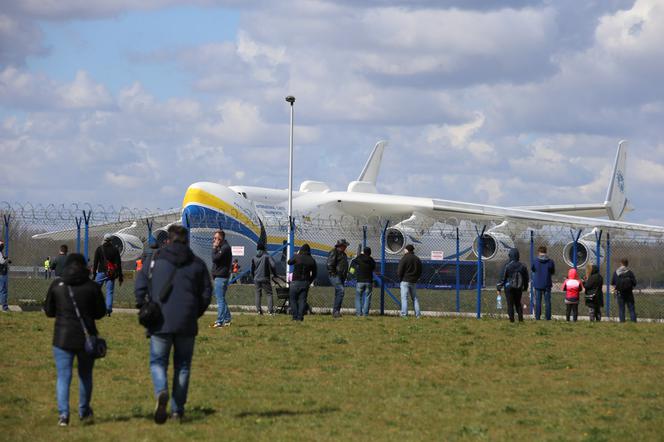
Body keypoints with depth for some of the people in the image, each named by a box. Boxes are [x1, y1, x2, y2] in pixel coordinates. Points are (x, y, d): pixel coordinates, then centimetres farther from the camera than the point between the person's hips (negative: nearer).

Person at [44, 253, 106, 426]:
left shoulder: (57, 285, -3)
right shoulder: (92, 287, -5)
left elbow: (48, 311, 5)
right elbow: (101, 312, 2)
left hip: (63, 336, -1)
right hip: (86, 337, 1)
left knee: (63, 376, 1)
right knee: (85, 375, 18)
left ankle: (63, 413, -14)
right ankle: (84, 412, 30)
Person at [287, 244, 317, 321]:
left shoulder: (297, 257, -7)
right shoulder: (312, 260, 4)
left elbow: (289, 262, 13)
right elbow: (314, 273, 8)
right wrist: (309, 282, 17)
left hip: (295, 282, -3)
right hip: (305, 283, 3)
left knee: (293, 299, 6)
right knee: (302, 300, 5)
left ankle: (295, 316, -2)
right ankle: (300, 316, -3)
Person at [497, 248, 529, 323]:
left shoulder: (507, 266, -12)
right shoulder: (522, 266, 1)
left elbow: (502, 278, -9)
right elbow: (526, 278, 10)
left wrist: (499, 288, -3)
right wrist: (525, 287, 23)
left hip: (509, 288, -4)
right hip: (519, 288, 4)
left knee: (510, 304, 1)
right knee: (518, 304, 16)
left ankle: (511, 320, -2)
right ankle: (520, 319, 9)